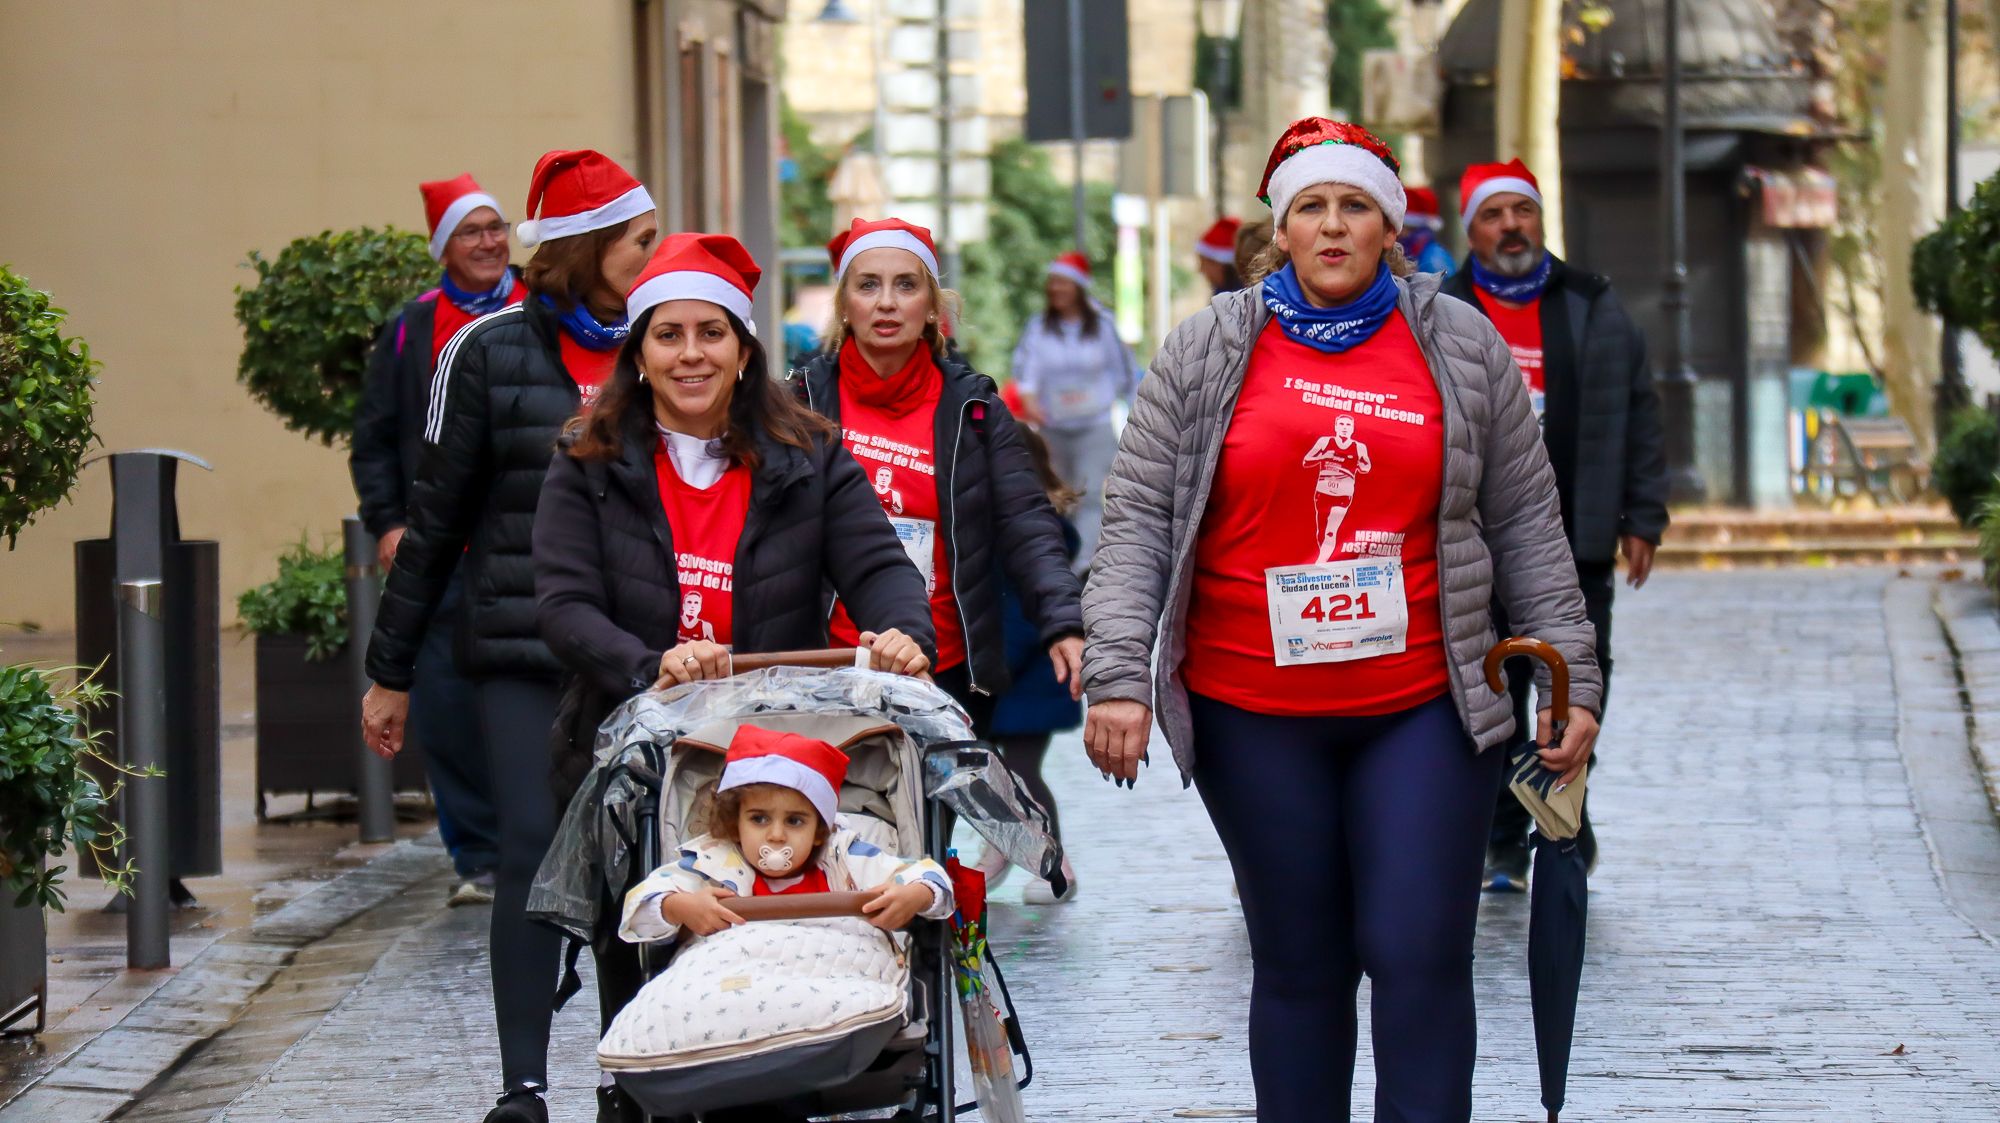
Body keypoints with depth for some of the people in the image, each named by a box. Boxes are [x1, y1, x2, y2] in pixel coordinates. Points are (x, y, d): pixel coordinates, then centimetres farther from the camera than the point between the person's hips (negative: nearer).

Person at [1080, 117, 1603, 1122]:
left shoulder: (1461, 347, 7)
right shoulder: (1206, 351, 5)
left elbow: (1525, 528, 10)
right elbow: (1137, 521, 2)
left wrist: (1570, 680, 7)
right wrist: (1117, 677, -8)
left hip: (1424, 710, 0)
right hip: (1252, 717, 0)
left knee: (1421, 959, -7)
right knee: (1298, 967, 6)